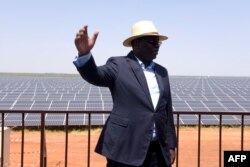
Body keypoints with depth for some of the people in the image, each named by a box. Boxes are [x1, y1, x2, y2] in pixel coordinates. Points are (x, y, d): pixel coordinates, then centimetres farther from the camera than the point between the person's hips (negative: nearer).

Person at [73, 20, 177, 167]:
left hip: (158, 151, 5)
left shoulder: (162, 72, 14)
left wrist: (171, 145, 14)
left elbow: (167, 110, 16)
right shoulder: (119, 65, -2)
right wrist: (84, 53, -41)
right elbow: (95, 76, -21)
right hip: (126, 148, -5)